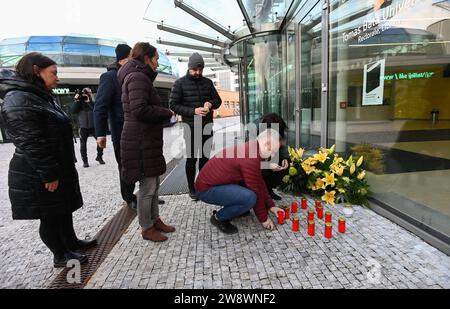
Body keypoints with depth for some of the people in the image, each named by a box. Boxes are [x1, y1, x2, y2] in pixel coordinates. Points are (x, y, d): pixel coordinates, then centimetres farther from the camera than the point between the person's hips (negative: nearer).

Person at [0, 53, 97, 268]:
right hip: (38, 176, -10)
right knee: (50, 215, 6)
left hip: (59, 169, 10)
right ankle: (61, 255, 22)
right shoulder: (19, 100, -20)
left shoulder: (39, 96, 13)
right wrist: (48, 175, -22)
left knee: (64, 208, 20)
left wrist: (58, 170, 23)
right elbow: (31, 143, -25)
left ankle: (71, 242, 38)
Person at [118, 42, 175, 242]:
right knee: (147, 186, 0)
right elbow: (140, 110, -25)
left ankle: (155, 220, 30)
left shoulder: (140, 77, 19)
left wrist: (164, 114, 7)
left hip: (147, 140, 11)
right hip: (141, 141, -11)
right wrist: (167, 113, -13)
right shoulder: (138, 77, -14)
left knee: (153, 183, 17)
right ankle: (147, 228, 14)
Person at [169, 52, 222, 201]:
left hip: (207, 126, 4)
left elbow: (218, 100, 13)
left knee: (205, 157, 13)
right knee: (191, 158, 2)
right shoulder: (180, 83, -4)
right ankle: (192, 189, 14)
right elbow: (173, 105, -9)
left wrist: (210, 103, -11)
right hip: (191, 127, -4)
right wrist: (193, 111, -20)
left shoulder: (207, 82, 9)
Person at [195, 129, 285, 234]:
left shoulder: (250, 149, 6)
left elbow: (259, 184, 12)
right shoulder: (250, 158, -25)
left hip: (211, 182, 10)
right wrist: (263, 218, -6)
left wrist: (271, 206, 11)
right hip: (207, 189, -10)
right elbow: (256, 191, -18)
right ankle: (218, 217, -3)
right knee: (250, 197, -26)